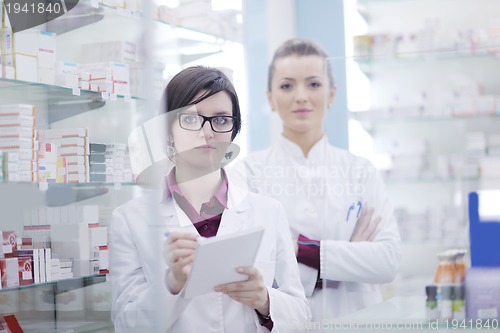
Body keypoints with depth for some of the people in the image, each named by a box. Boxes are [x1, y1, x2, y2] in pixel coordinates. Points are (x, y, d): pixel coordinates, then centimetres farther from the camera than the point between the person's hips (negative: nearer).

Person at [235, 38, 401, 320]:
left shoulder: (362, 172, 7)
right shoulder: (248, 172, 2)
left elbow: (389, 260, -4)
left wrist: (301, 249, -13)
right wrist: (346, 259, -8)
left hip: (354, 318, 1)